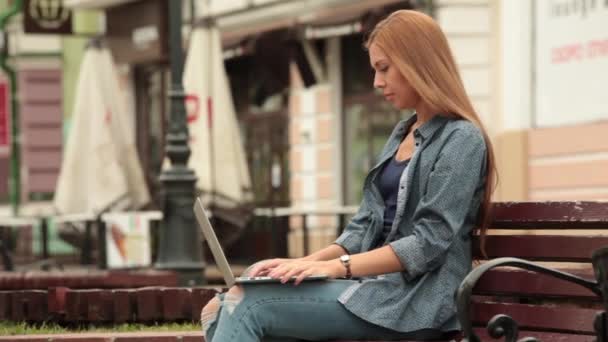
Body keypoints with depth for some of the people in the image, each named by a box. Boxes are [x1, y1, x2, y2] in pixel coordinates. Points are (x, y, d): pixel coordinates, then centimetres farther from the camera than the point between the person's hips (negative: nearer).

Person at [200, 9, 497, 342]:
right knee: (230, 304, -13)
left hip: (414, 299, -8)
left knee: (248, 306, -21)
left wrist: (336, 266, -20)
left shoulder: (461, 139, -7)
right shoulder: (402, 134, 21)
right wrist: (308, 262, 0)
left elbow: (428, 243, -15)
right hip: (379, 283, 8)